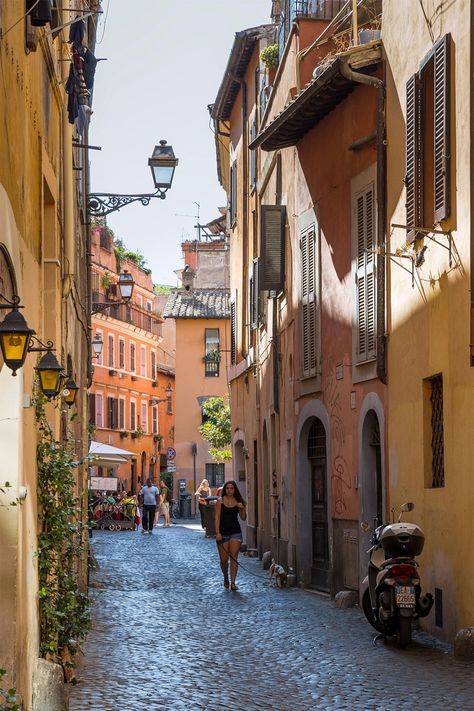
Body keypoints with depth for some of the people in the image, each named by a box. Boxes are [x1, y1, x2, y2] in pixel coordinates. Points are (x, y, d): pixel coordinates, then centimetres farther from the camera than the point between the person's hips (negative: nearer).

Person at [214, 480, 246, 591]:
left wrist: (242, 508, -8)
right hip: (223, 533, -1)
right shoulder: (220, 501, 0)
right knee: (223, 560, 2)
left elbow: (243, 518, 11)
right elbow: (217, 517, -4)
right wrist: (217, 532, -12)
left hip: (235, 532, 1)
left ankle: (233, 582, -5)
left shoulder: (238, 502, 7)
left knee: (234, 558, -7)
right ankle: (226, 578, 29)